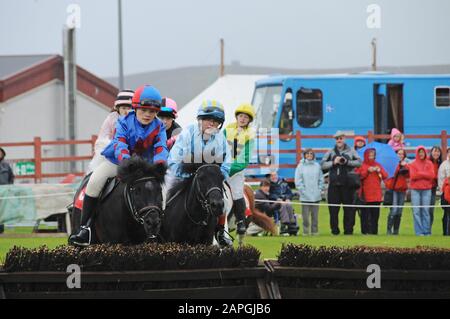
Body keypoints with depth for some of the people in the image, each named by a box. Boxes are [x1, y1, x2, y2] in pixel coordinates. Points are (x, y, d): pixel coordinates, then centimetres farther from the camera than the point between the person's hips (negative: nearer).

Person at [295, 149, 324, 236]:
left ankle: (315, 230, 10)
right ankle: (305, 231, 4)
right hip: (305, 196, -2)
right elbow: (298, 181, -2)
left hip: (316, 195, 2)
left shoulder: (317, 166, 9)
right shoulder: (301, 166, 1)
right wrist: (303, 191, -9)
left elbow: (321, 179, 13)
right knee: (305, 215, -2)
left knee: (315, 215, 4)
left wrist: (320, 189, 2)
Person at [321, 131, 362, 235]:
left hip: (347, 184, -1)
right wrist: (333, 162, -11)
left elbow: (359, 162, -1)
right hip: (334, 184, 1)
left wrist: (347, 162, -12)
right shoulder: (330, 153, 13)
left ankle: (348, 229, 5)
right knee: (333, 208, -2)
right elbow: (322, 165, 3)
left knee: (349, 208, 0)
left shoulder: (351, 151, 11)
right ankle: (334, 229, 5)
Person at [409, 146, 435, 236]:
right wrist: (425, 174, -9)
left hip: (426, 190, 0)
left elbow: (432, 175, -4)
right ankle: (419, 232, -4)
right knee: (416, 211, -5)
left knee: (426, 211, -1)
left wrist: (419, 174, -7)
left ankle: (427, 231, 2)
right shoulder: (413, 164, 6)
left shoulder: (429, 164, 9)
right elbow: (412, 176, -7)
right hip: (415, 190, 0)